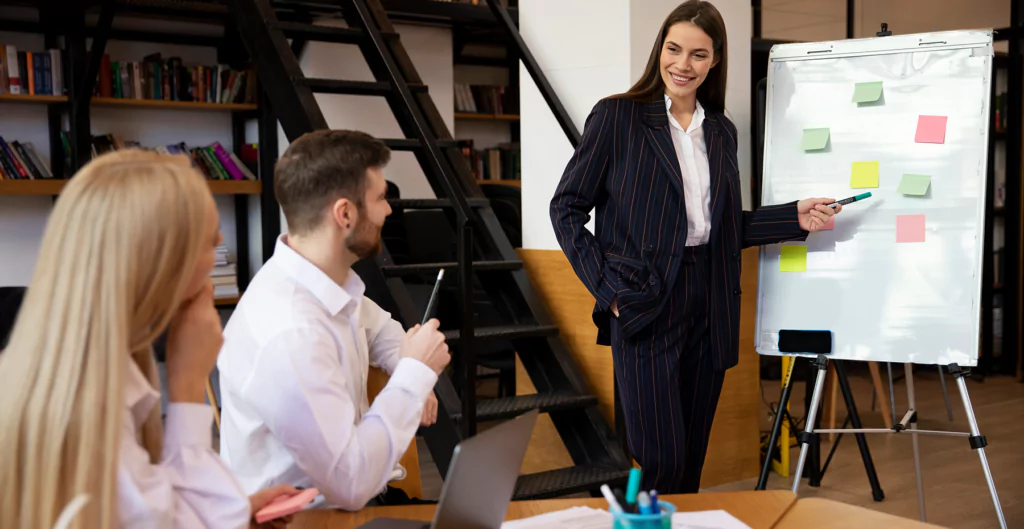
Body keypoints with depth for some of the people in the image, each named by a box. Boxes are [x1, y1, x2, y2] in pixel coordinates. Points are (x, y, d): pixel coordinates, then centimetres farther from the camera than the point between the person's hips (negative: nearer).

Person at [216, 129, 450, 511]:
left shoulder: (332, 281, -2)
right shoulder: (290, 333, -29)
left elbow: (377, 328, 22)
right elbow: (351, 484, -27)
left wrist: (412, 378, 2)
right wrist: (417, 372, -19)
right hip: (306, 517, -8)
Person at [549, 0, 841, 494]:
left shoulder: (721, 132, 13)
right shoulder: (617, 116, -3)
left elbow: (725, 227, 17)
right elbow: (566, 207, -3)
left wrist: (796, 217, 3)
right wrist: (606, 289, -10)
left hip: (708, 310, 5)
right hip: (644, 309, -5)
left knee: (692, 459, 12)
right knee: (661, 462, -8)